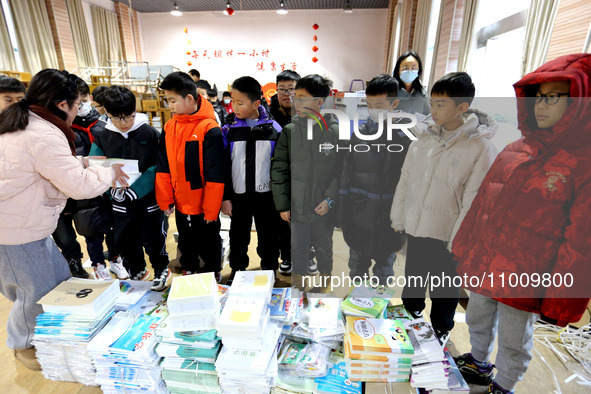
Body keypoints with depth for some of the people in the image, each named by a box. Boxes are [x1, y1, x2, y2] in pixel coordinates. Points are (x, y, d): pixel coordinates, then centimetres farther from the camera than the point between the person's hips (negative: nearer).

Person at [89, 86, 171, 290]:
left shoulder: (149, 133, -8)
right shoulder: (103, 137, 2)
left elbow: (157, 166, -13)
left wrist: (133, 191, -19)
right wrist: (113, 190, -19)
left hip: (149, 199, -4)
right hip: (120, 203, 4)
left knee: (153, 238, 7)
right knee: (123, 240, 14)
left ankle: (161, 269, 33)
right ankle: (136, 272, 39)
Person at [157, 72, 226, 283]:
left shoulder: (209, 129, -17)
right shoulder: (169, 127, 2)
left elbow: (215, 174, -18)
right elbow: (163, 167, 6)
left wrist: (211, 209, -15)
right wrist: (165, 199, 3)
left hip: (204, 206, -5)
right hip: (181, 204, 6)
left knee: (209, 244, 15)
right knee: (186, 243, 24)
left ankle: (213, 273, 39)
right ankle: (188, 271, 47)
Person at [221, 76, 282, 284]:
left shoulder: (273, 129, -4)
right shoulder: (228, 131, -2)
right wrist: (225, 197, -2)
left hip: (266, 194, -1)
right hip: (238, 195, 1)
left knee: (268, 236, 12)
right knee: (238, 236, 15)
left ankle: (270, 271, 33)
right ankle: (237, 271, 36)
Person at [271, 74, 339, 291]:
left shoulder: (335, 131, -6)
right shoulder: (289, 131, -3)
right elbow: (279, 169, -2)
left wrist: (330, 199, -12)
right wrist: (282, 204, -5)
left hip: (323, 207, 0)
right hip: (296, 205, 0)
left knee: (324, 246, 19)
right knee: (298, 246, 14)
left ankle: (325, 277, 44)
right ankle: (298, 279, 38)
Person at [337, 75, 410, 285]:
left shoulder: (405, 140, -6)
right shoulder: (358, 136, -2)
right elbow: (345, 177, 0)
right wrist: (343, 214, -1)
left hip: (388, 219, -1)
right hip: (359, 219, 1)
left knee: (384, 267, 18)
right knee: (357, 264, 18)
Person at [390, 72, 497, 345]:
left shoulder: (481, 147, -13)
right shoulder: (425, 137, 0)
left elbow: (473, 199, -13)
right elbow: (405, 180, 4)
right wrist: (397, 218, 7)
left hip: (445, 235, -4)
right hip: (415, 227, 4)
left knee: (444, 287, 16)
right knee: (412, 276, 22)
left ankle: (441, 328, 42)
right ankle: (411, 311, 49)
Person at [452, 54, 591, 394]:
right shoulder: (514, 152, 5)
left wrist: (562, 300, -12)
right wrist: (465, 250, 12)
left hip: (524, 278, -5)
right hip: (483, 266, 6)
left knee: (513, 343, 14)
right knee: (477, 320, 23)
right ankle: (478, 364, 49)